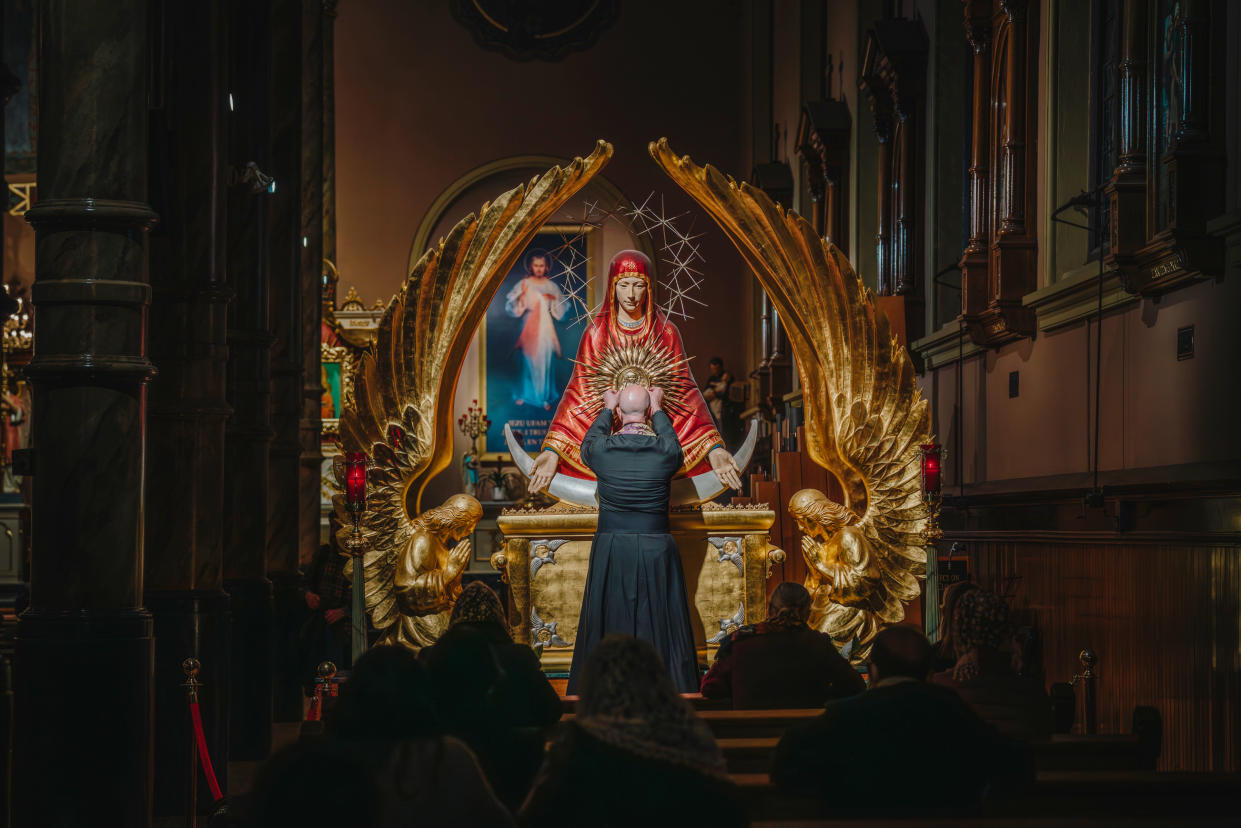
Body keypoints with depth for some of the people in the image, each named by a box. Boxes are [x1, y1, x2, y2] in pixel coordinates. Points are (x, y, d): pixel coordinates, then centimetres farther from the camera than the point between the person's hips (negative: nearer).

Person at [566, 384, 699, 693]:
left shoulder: (602, 449, -10)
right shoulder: (665, 451, -10)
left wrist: (607, 409, 28)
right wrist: (658, 410, 27)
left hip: (610, 551, 0)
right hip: (656, 550, 0)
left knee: (608, 623, 9)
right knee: (660, 624, 8)